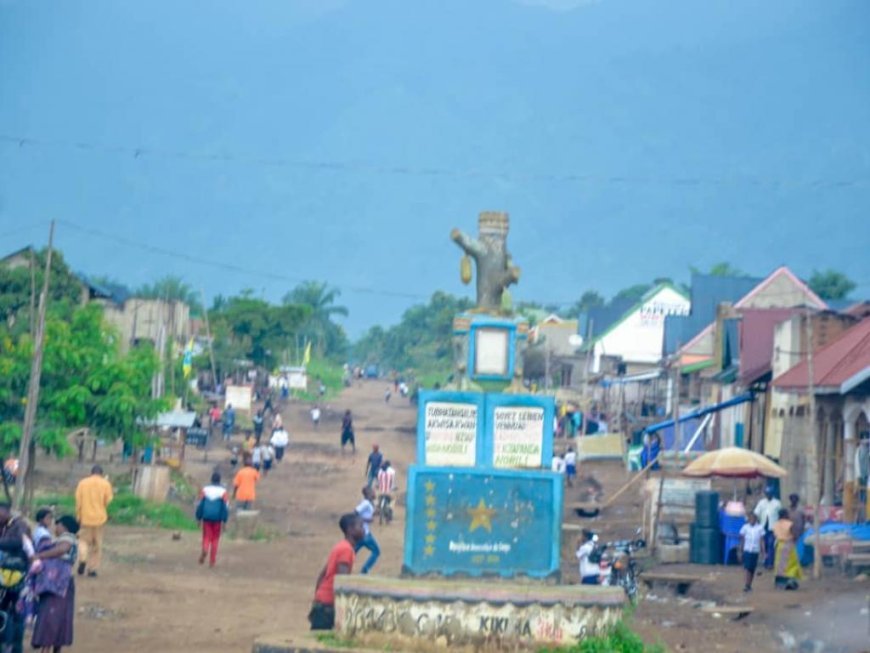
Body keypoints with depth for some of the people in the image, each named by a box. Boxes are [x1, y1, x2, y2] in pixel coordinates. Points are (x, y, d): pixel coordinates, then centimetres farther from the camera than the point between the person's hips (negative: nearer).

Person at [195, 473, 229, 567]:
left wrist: (198, 518, 6)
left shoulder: (204, 490, 0)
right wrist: (224, 521, -6)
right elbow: (226, 506, -9)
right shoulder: (223, 491, -4)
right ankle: (212, 562, 10)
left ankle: (204, 550, -23)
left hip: (206, 518, 1)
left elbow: (200, 504, -1)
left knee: (206, 537, 10)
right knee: (215, 539, 10)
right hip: (217, 519, -1)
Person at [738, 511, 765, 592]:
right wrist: (740, 551, 5)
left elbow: (762, 541, 4)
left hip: (755, 551, 1)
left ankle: (749, 585, 15)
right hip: (747, 550, -1)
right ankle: (747, 585, -15)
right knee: (747, 567, -11)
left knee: (752, 569, 6)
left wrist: (762, 551, 2)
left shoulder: (760, 528, 0)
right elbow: (742, 540, 5)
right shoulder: (745, 527, 0)